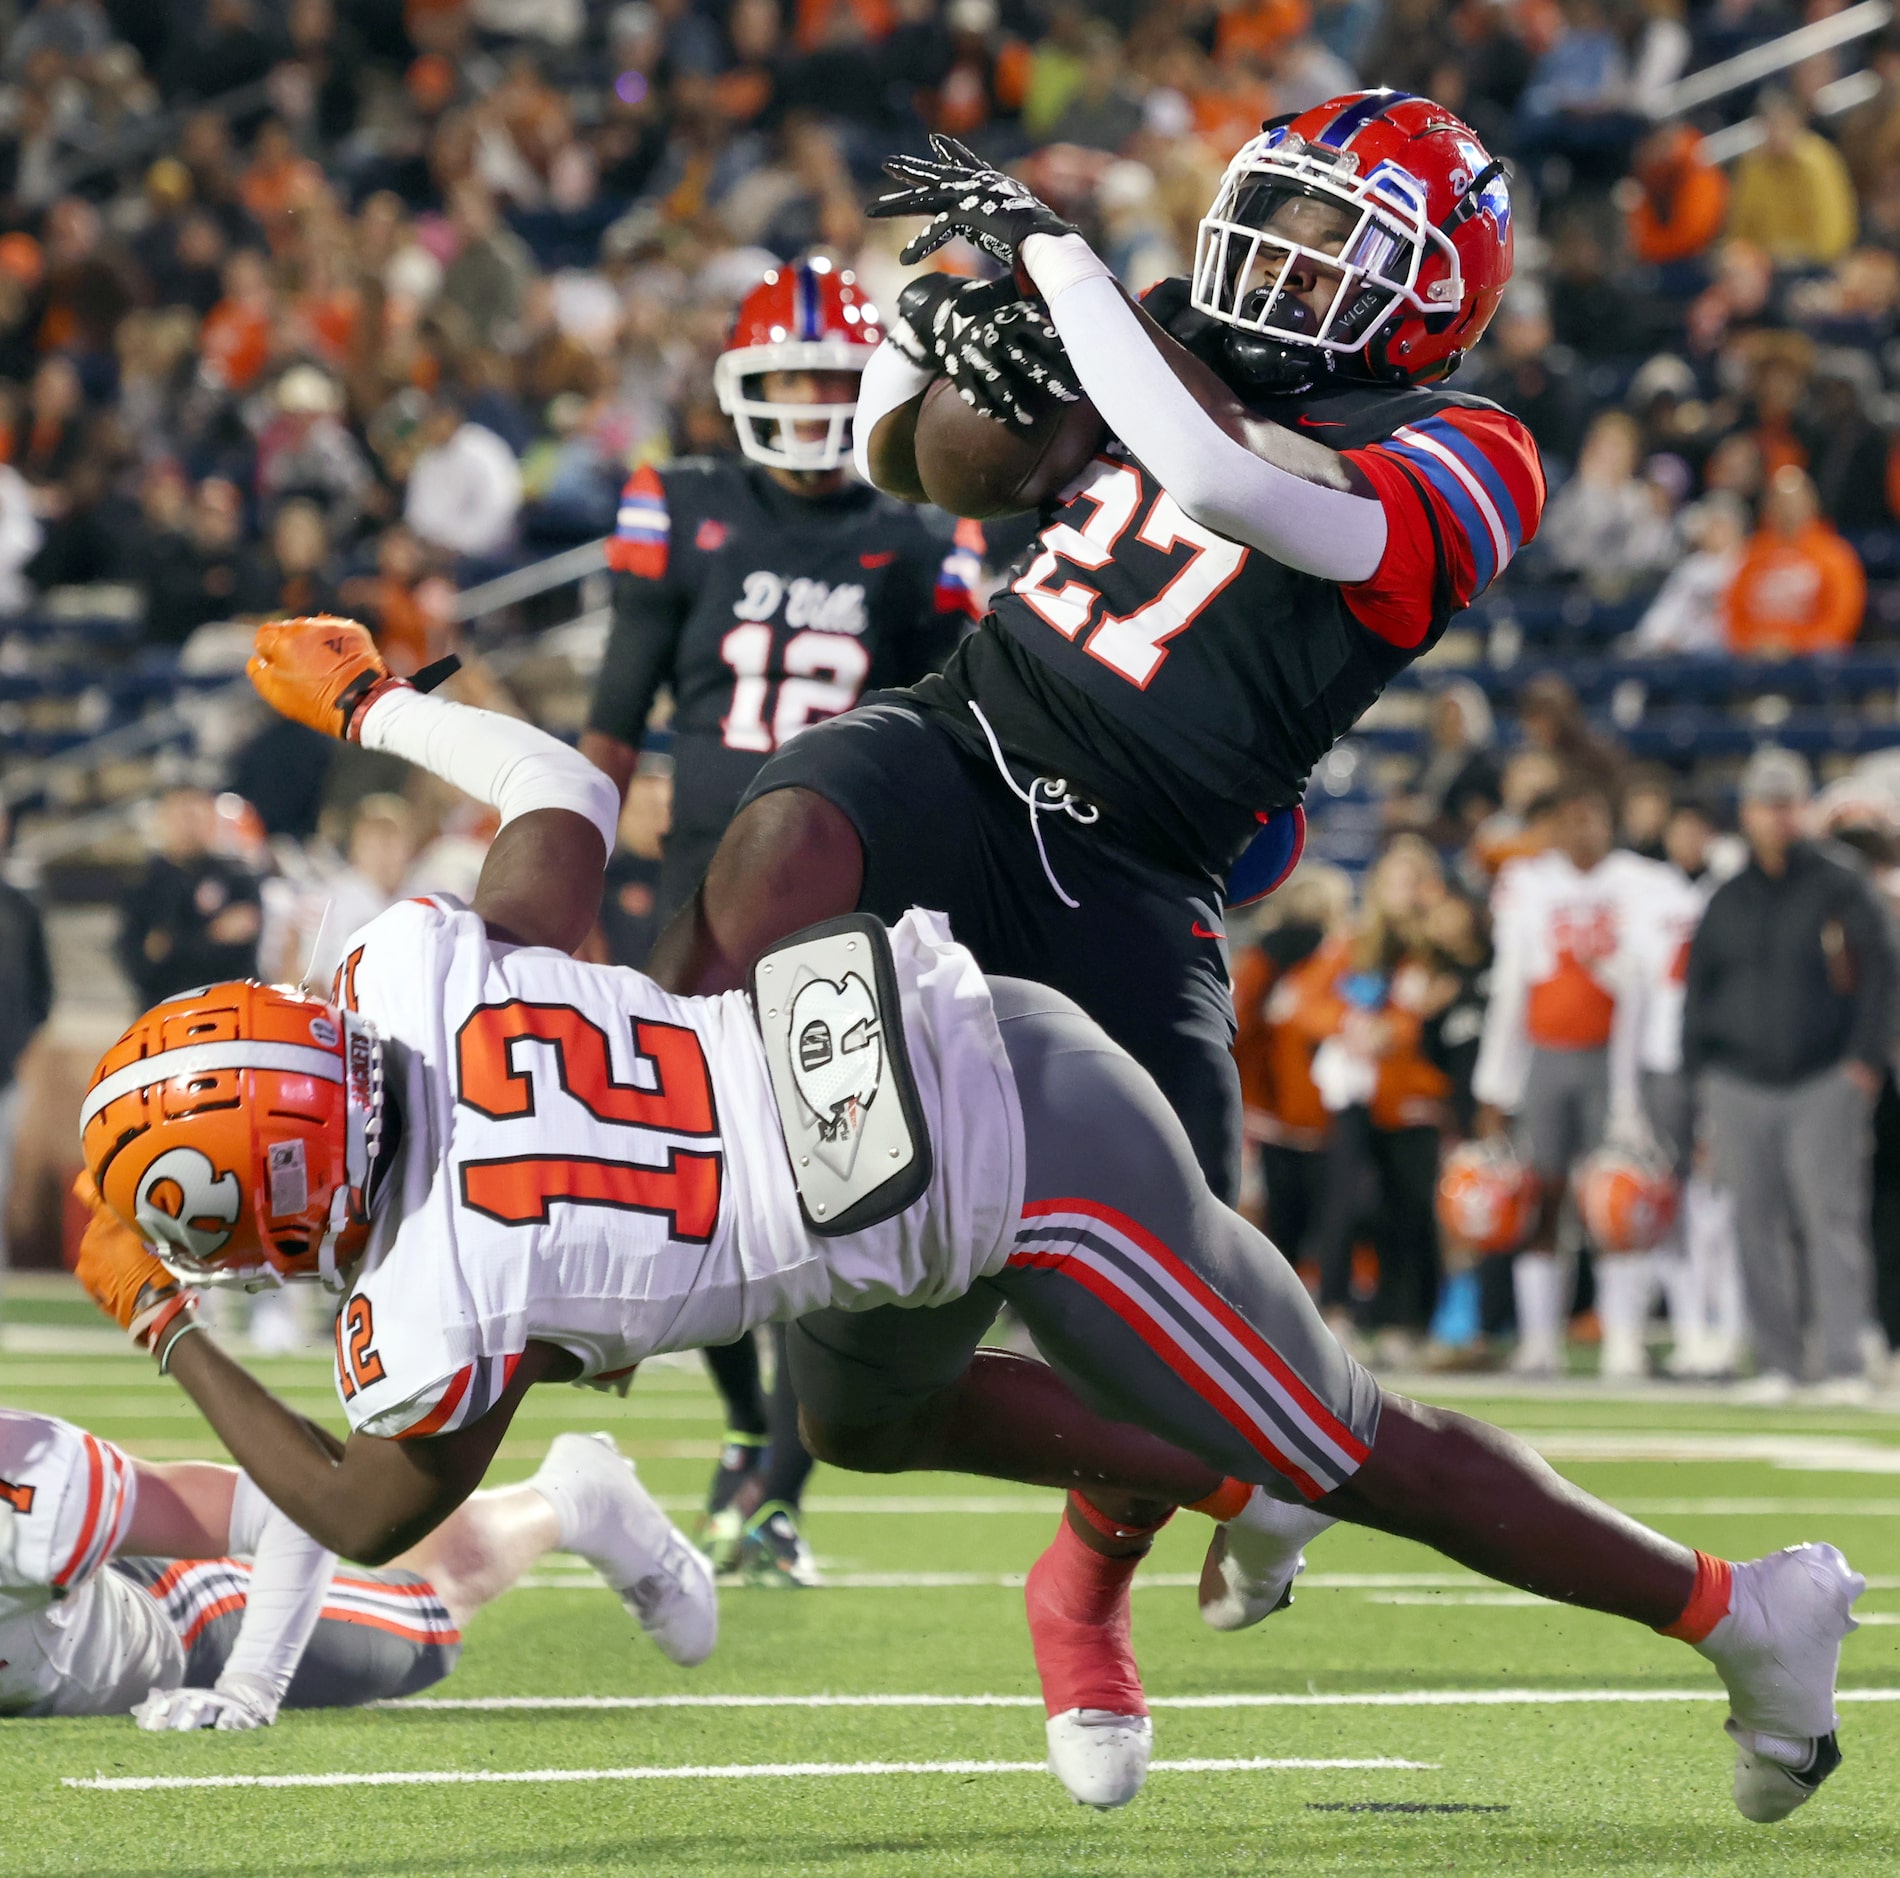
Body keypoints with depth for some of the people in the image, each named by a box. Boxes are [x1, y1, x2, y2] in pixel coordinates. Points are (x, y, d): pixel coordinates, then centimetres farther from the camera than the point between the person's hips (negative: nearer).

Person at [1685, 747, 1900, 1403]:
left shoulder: (1838, 888, 5)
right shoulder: (1727, 900, 14)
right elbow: (1698, 986, 18)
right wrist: (1699, 1071, 9)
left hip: (1825, 1082, -3)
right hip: (1740, 1085, 3)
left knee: (1832, 1220, -10)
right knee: (1758, 1226, 2)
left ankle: (1845, 1365, -13)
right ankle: (1776, 1364, 9)